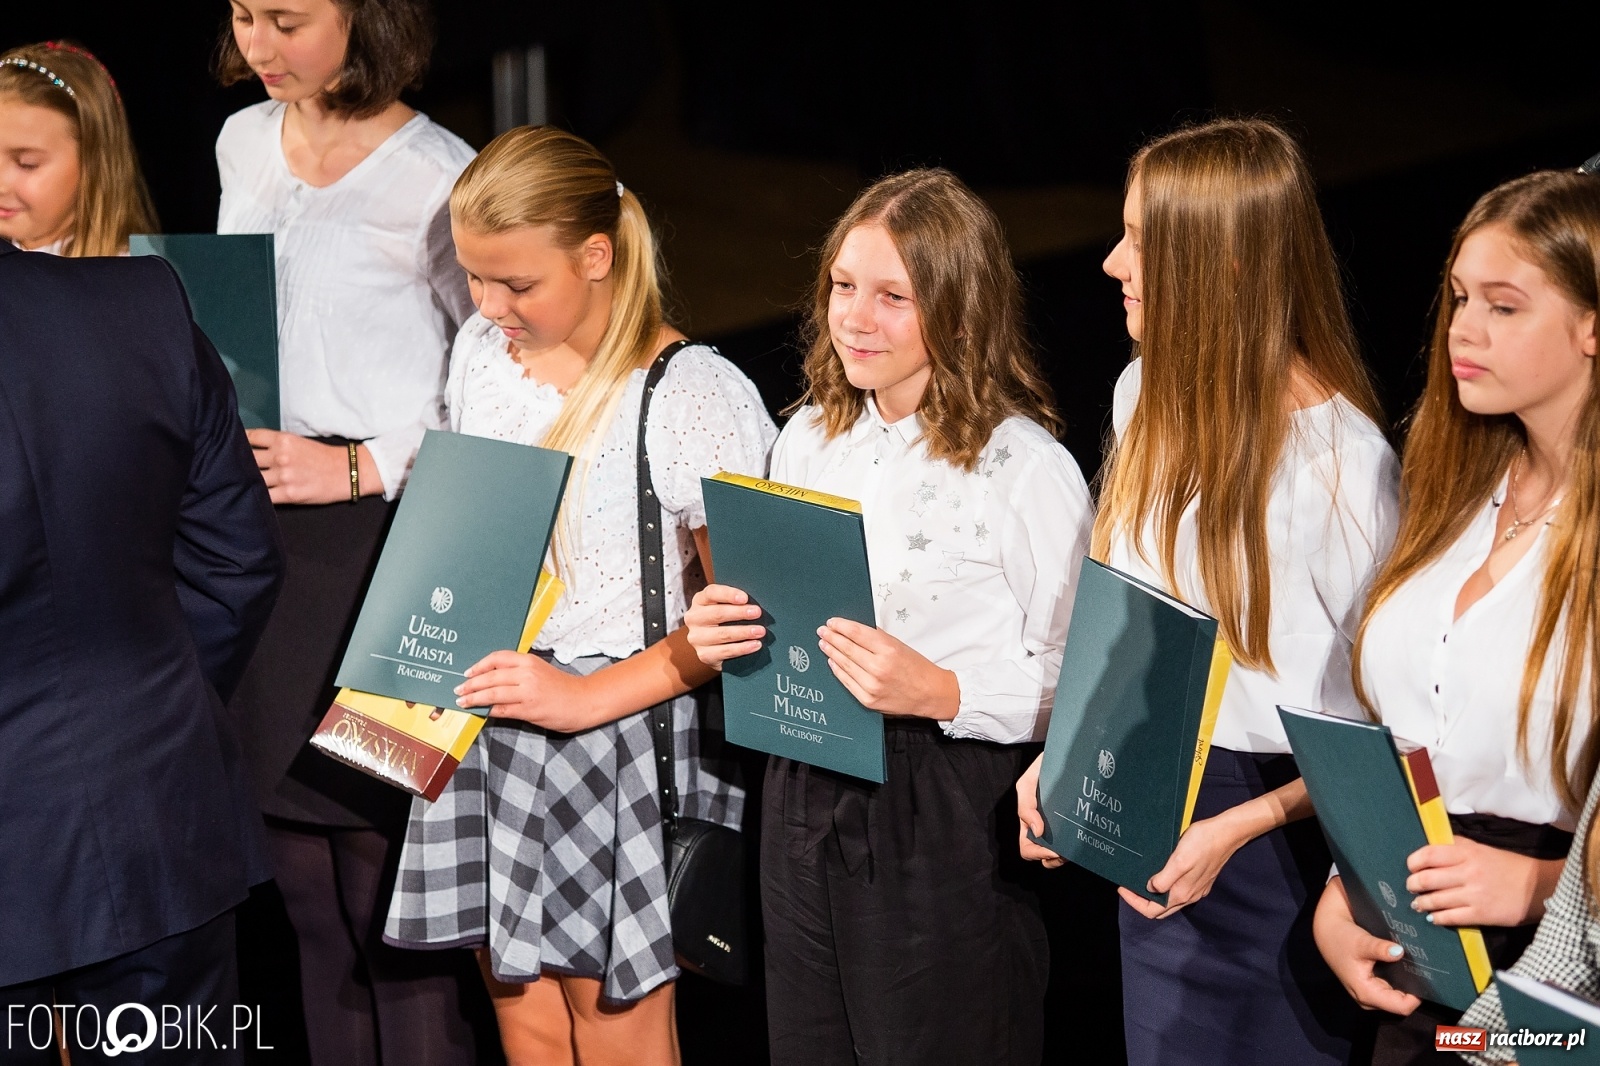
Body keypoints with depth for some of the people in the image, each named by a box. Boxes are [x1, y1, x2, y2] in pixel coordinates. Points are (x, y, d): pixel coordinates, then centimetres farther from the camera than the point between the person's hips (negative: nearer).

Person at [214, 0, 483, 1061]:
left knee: (384, 859, -3)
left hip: (378, 533, -7)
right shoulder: (245, 142, 12)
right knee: (305, 865, 13)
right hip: (256, 521, 7)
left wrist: (362, 466, -13)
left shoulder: (434, 175, -11)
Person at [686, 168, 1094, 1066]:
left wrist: (941, 692, -25)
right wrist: (721, 630, -1)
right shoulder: (810, 437, 8)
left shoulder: (1026, 468, -13)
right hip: (807, 792, 7)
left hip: (952, 815, -6)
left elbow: (1079, 681, -13)